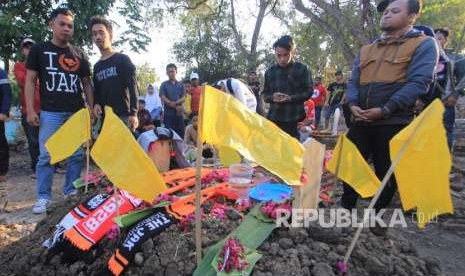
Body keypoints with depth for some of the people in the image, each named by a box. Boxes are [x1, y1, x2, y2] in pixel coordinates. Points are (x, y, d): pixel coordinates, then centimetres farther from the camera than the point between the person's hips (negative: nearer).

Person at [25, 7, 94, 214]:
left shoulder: (79, 55, 12)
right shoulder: (39, 50, 6)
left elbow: (86, 83, 15)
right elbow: (30, 80, 3)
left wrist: (91, 108, 5)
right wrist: (30, 109, -5)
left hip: (77, 113, 3)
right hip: (50, 113, -2)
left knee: (77, 155, 5)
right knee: (46, 156, -2)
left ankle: (71, 191, 18)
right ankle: (43, 197, 9)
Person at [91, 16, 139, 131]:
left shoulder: (123, 59, 1)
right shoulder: (97, 66, 19)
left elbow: (132, 87, -7)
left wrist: (133, 113, -16)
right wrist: (96, 104, 1)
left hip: (123, 115, -6)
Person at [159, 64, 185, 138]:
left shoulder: (180, 84, 12)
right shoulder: (164, 84, 5)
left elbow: (183, 97, 5)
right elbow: (163, 98, -5)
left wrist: (176, 102, -15)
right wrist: (176, 106, -13)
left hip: (179, 113, 3)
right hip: (169, 113, -2)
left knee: (180, 133, 3)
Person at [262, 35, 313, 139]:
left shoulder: (302, 68, 1)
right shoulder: (270, 71, 10)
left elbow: (309, 91, 0)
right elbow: (265, 94, 15)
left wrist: (291, 98, -15)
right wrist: (272, 97, -9)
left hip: (294, 118, -2)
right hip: (274, 117, 3)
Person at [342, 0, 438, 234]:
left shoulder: (424, 44, 1)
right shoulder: (366, 50, 17)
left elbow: (419, 83, -11)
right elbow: (353, 82, 13)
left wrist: (385, 110, -19)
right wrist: (353, 105, -6)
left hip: (393, 122, -4)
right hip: (361, 120, 5)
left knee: (386, 172, 7)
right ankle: (347, 207, 26)